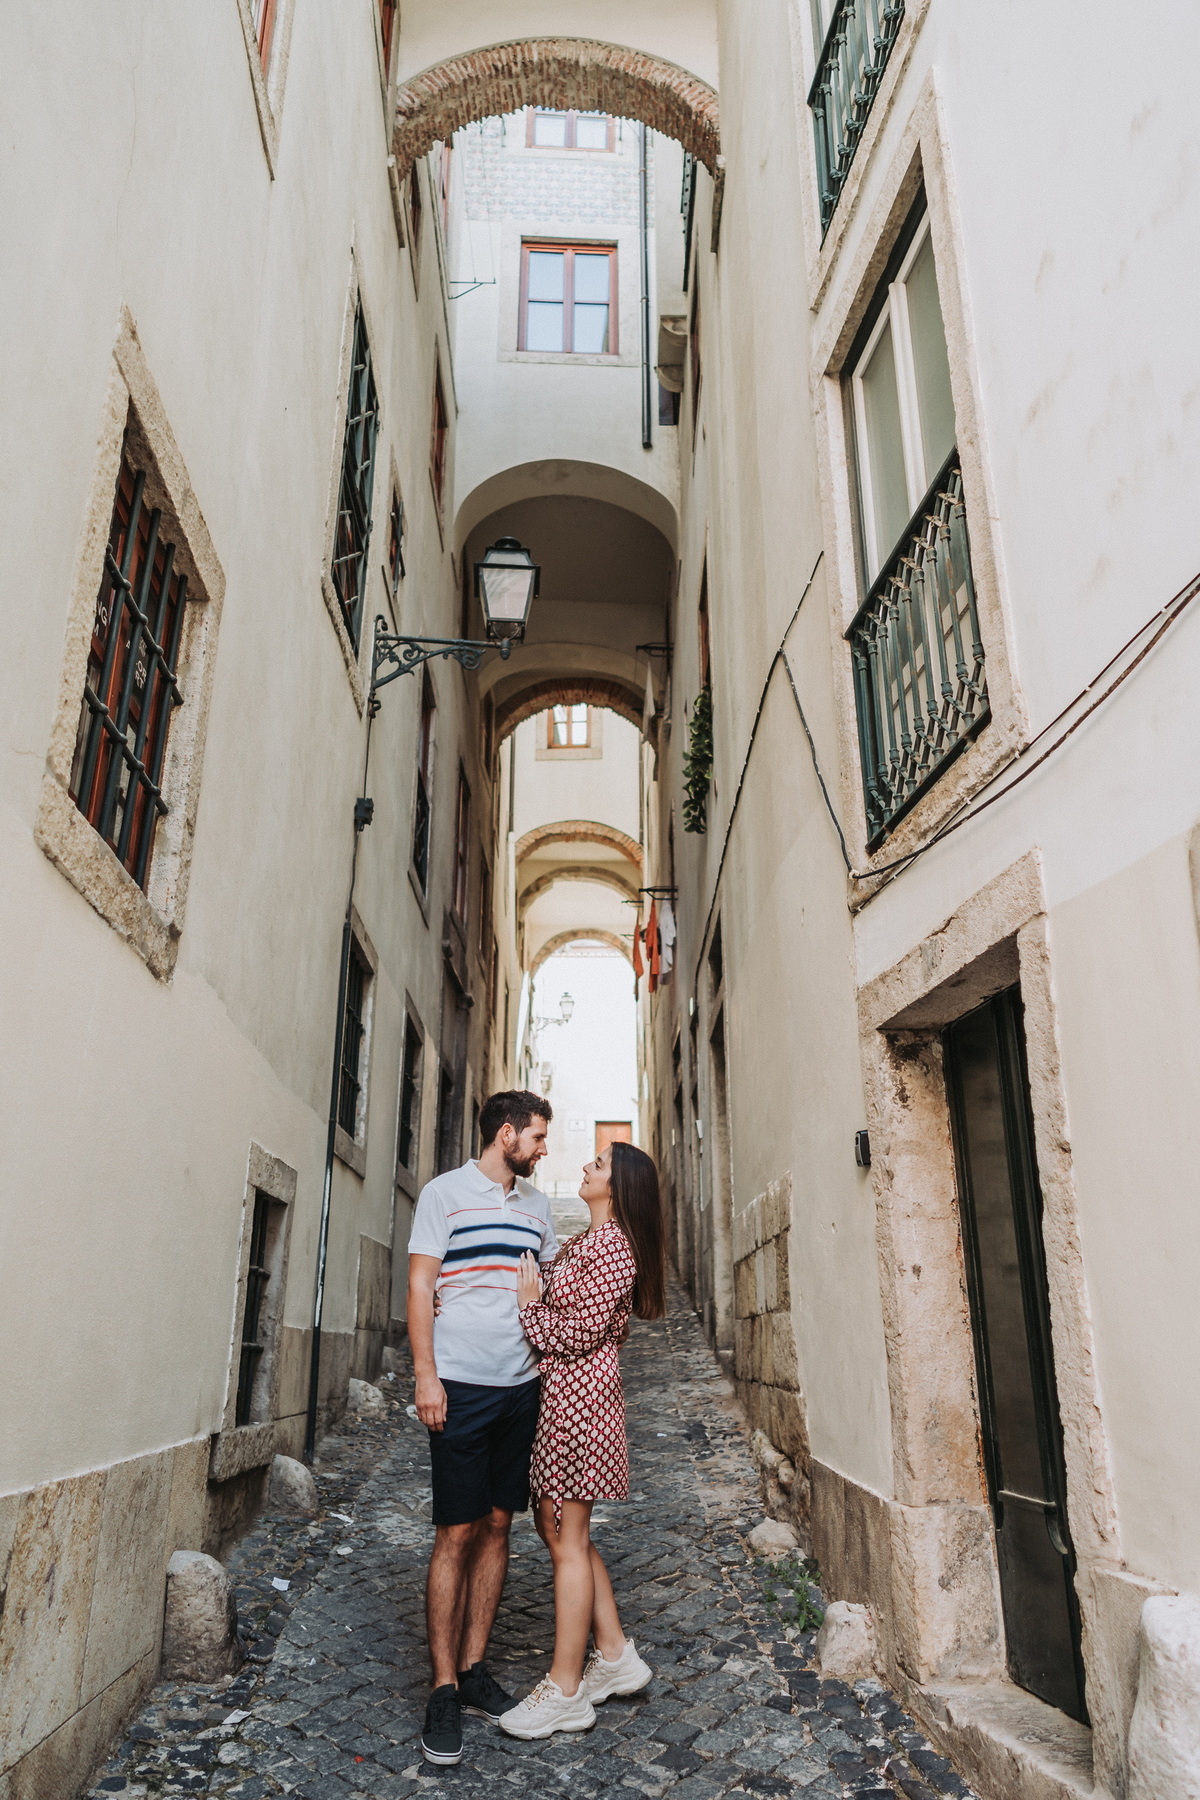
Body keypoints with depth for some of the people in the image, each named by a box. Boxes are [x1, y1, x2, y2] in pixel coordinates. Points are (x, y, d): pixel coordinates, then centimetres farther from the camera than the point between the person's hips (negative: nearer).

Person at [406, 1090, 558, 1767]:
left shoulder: (536, 1204, 12)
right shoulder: (445, 1193, -4)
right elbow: (420, 1286, -6)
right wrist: (426, 1374, -12)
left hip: (520, 1387, 5)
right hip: (461, 1387, -5)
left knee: (497, 1527, 10)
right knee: (457, 1534, -1)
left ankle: (474, 1669, 22)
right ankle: (444, 1691, 10)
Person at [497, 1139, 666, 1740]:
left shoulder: (614, 1249, -16)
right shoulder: (581, 1243, 14)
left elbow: (577, 1335, -18)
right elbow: (559, 1307, 15)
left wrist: (529, 1303, -8)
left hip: (578, 1397, -10)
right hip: (554, 1395, 10)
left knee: (567, 1538, -1)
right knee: (556, 1526, 15)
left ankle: (564, 1692, 11)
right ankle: (615, 1657, 26)